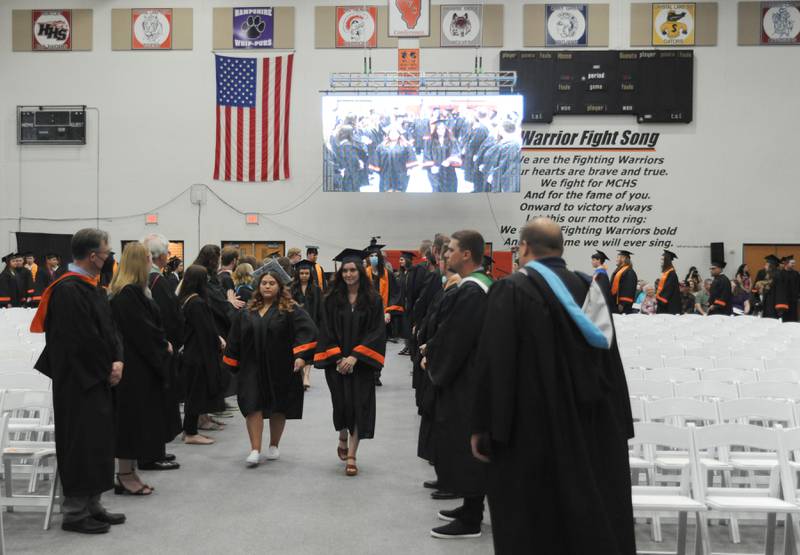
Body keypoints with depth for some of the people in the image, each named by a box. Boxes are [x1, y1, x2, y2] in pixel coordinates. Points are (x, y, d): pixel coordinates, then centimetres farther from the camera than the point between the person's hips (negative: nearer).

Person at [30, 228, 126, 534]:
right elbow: (84, 339, -22)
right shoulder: (69, 290, -19)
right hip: (78, 382, -10)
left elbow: (108, 327, 11)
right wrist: (108, 368, -11)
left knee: (97, 443, 14)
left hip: (97, 379, 10)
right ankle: (75, 513, 10)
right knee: (82, 445, -1)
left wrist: (117, 360, -4)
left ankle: (91, 506, 25)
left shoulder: (91, 286, 11)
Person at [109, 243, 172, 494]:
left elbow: (149, 323, 15)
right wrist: (163, 346, -6)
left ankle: (128, 473, 19)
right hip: (135, 366, -10)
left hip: (139, 363, 10)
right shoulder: (129, 293, -18)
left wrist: (162, 343, 3)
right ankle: (126, 475, 6)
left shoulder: (131, 291, 13)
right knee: (133, 416, -3)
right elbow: (142, 330, -19)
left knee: (134, 417, 13)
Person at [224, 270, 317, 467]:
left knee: (278, 408, 9)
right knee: (253, 406, -7)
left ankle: (274, 446, 26)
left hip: (280, 368, -2)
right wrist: (233, 365, 11)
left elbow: (307, 331, -15)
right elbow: (235, 339, 13)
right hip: (252, 368, 2)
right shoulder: (247, 312, 8)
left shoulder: (290, 310, -4)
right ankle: (255, 450, -6)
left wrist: (301, 356, -27)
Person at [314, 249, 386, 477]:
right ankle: (343, 438, 36)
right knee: (341, 403, 5)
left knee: (358, 405, -3)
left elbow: (376, 332, -7)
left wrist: (355, 356, -16)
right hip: (336, 362, 1)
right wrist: (338, 358, -11)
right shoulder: (331, 299, 1)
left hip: (361, 363, -1)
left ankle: (351, 457, 4)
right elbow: (327, 330, -1)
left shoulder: (373, 300, -2)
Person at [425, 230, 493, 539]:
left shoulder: (471, 290, -21)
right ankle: (471, 507, 29)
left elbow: (455, 336, -21)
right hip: (472, 375, 10)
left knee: (465, 444, -3)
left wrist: (431, 359, -6)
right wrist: (434, 349, 10)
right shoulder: (481, 284, 11)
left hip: (466, 380, -10)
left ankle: (470, 521, 6)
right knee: (467, 444, 18)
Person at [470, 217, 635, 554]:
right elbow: (611, 363, 11)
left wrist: (483, 427, -9)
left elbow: (493, 365, -16)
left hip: (530, 428, -6)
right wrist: (615, 427, 18)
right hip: (592, 427, 6)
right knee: (593, 513, 17)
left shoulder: (511, 290, -12)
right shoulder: (588, 288, 6)